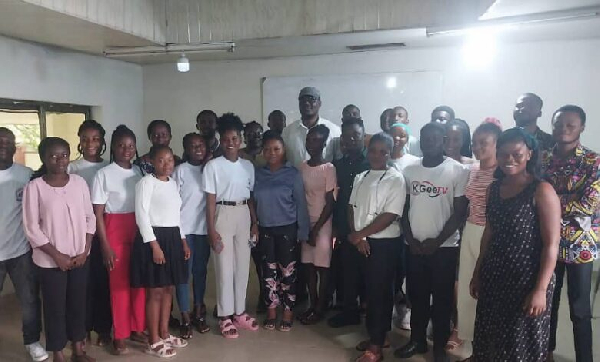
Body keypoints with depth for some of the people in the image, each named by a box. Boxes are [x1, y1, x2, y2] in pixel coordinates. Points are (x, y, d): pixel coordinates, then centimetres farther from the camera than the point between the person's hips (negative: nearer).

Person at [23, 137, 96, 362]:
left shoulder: (79, 182, 0)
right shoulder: (34, 187, -9)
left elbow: (89, 218, 5)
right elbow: (31, 228, -10)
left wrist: (85, 251, -3)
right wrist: (57, 255, -11)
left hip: (80, 258, 3)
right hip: (50, 261, -3)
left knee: (78, 303, 13)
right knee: (55, 307, 7)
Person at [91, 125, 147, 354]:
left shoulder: (140, 172, 7)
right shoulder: (103, 174, -5)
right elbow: (97, 213, -6)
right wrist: (105, 245, -9)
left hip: (140, 231, 4)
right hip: (115, 233, -4)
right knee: (119, 284, 2)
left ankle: (137, 328, 23)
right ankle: (120, 335, 15)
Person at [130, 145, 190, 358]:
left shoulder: (173, 183, 14)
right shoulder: (146, 182, -9)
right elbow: (142, 215, -15)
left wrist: (183, 241, 17)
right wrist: (154, 245, -19)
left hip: (173, 238, 8)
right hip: (154, 238, -7)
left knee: (169, 289, 13)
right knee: (155, 292, -1)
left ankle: (164, 334, 25)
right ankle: (154, 341, 9)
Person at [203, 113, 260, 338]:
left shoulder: (248, 166, 8)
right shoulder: (213, 166, -5)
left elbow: (251, 197, 12)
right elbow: (210, 201, -7)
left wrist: (255, 223, 7)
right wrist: (211, 230, -11)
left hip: (244, 215, 5)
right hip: (223, 215, -5)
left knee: (243, 265, 10)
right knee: (225, 267, 1)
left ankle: (239, 312, 23)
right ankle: (225, 316, 12)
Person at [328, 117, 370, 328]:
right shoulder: (338, 165, 11)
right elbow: (334, 198, 12)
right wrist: (336, 225, 7)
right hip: (344, 228, 5)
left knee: (368, 272, 4)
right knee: (346, 271, 11)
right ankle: (349, 311, 23)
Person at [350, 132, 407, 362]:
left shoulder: (395, 179, -10)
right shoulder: (361, 177, 10)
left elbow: (390, 216, -17)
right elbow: (352, 208, 8)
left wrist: (359, 234, -12)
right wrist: (358, 236, -6)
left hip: (384, 243, -6)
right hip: (361, 242, 6)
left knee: (379, 292, 0)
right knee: (372, 291, 14)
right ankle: (377, 336, 28)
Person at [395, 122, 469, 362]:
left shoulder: (458, 171, -6)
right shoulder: (409, 171, 5)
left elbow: (460, 213, -6)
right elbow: (404, 208, 8)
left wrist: (437, 241, -11)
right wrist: (410, 239, -2)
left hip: (444, 246, -3)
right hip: (414, 246, 3)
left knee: (442, 298, 6)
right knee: (416, 296, 12)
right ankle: (417, 340, 27)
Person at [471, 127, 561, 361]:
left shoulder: (542, 191, -11)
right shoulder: (493, 189, 6)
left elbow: (551, 244, -14)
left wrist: (540, 289, -18)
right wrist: (477, 273, 15)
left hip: (527, 280, -5)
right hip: (493, 278, 6)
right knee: (489, 341, 14)